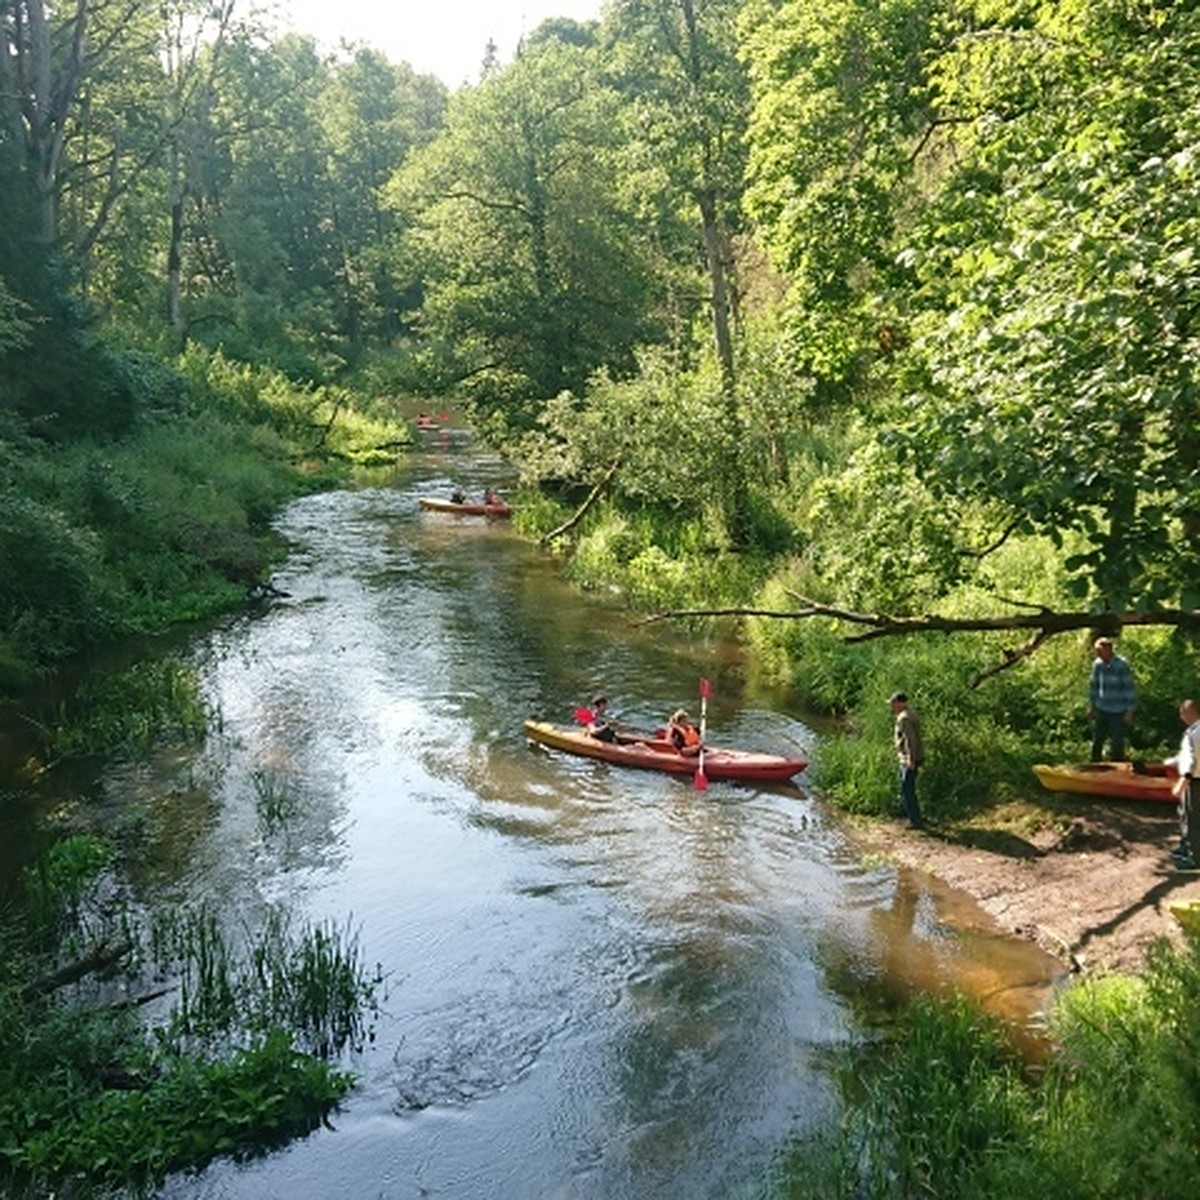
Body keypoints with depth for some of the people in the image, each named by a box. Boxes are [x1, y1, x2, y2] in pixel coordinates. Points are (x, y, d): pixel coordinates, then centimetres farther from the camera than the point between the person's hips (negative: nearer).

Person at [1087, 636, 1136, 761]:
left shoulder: (1121, 665, -17)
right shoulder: (1097, 664, -2)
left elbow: (1130, 688, -12)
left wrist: (1130, 711, -11)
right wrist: (1091, 705, 11)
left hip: (1118, 712, -5)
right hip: (1101, 710, 5)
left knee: (1117, 743, 6)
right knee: (1097, 741, 11)